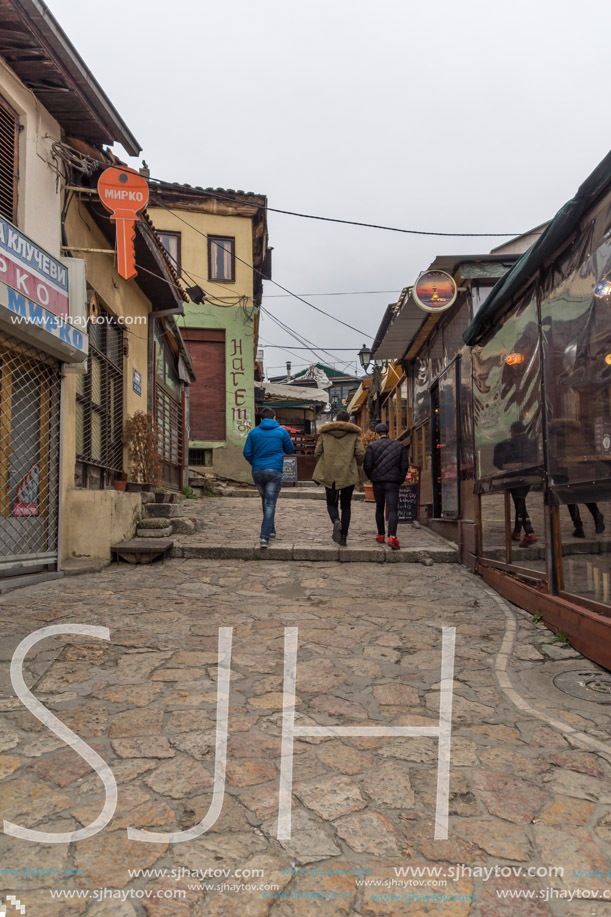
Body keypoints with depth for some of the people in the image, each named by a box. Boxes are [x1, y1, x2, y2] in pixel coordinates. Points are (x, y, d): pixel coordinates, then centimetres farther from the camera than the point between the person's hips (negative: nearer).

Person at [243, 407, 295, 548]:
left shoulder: (253, 432, 5)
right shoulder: (281, 432, 1)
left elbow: (247, 453, 2)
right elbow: (290, 450, 10)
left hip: (257, 472, 3)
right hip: (274, 471, -3)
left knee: (265, 501, 21)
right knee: (270, 503, -4)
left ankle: (271, 530, 29)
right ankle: (265, 537, -13)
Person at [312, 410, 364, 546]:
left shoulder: (324, 433, 7)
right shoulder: (354, 434, 4)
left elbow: (317, 453, 3)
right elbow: (360, 454, -4)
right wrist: (356, 466, 15)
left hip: (329, 474, 0)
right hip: (348, 474, 0)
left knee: (331, 503, 14)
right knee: (345, 506, 12)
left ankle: (336, 521, -18)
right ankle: (343, 536, 7)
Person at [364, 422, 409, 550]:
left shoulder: (372, 446, 1)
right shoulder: (400, 446, 7)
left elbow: (367, 466, -5)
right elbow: (405, 465, 2)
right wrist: (400, 480, 13)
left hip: (377, 482, 0)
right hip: (393, 482, 0)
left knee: (379, 508, 18)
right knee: (393, 510, -6)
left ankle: (381, 535, 26)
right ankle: (392, 537, -24)